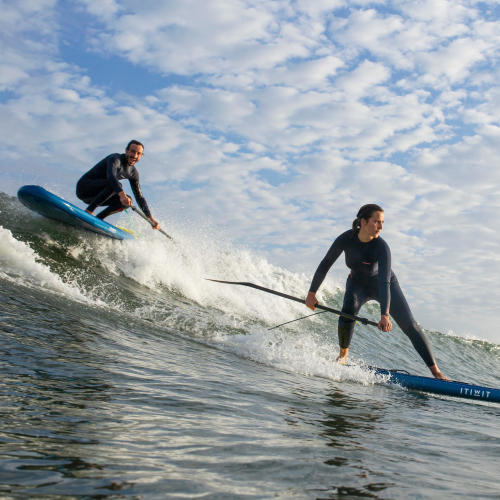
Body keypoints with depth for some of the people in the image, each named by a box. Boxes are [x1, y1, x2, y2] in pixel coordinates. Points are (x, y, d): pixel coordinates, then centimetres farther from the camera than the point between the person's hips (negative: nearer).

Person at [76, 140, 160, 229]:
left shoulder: (133, 172, 5)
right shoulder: (116, 159, -18)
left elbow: (139, 197, 10)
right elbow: (111, 176, -39)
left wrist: (151, 219, 3)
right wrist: (122, 194, -55)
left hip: (94, 195, 8)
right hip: (84, 187, -8)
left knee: (127, 201, -7)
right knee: (115, 185, -30)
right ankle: (88, 211, -29)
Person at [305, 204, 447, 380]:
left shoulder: (381, 247, -33)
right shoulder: (346, 239, -25)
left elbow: (384, 282, -42)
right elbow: (325, 265, -14)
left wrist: (384, 315, -53)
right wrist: (311, 293, -14)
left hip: (385, 285, -1)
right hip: (358, 284, 1)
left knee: (410, 326, -10)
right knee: (348, 311, -28)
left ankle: (435, 370, -4)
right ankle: (343, 354, -3)